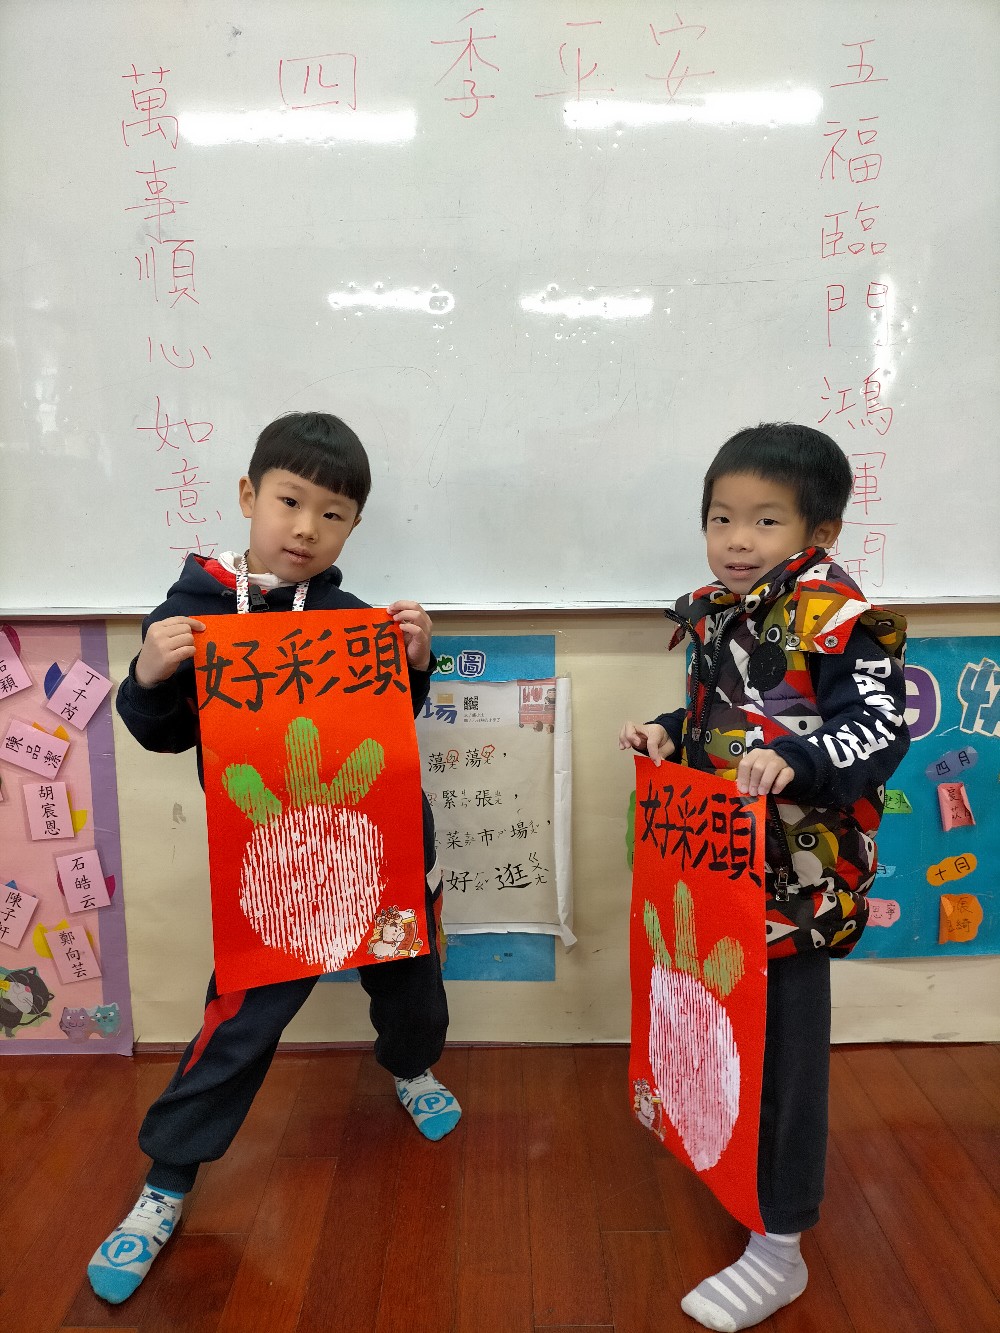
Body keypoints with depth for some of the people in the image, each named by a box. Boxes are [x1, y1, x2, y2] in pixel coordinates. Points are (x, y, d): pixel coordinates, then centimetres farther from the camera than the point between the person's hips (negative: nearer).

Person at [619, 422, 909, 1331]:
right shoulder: (713, 615, 8)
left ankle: (780, 1249, 23)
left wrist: (792, 762, -36)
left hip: (799, 878, -7)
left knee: (788, 1053, 5)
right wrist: (667, 737, 2)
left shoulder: (836, 618, -16)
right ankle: (742, 1169, 49)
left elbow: (880, 729, -22)